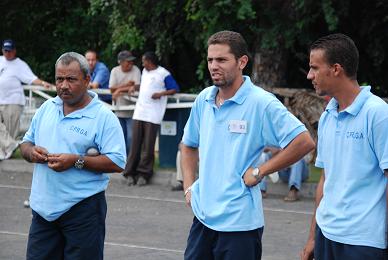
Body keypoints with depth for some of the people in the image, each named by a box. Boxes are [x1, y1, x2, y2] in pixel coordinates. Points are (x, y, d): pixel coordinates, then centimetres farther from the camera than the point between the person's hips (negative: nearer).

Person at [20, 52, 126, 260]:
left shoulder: (104, 117, -8)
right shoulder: (46, 108, 11)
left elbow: (117, 162, -14)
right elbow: (26, 143, 20)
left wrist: (76, 161, -21)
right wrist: (31, 152, -5)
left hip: (83, 210, -5)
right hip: (44, 207, 5)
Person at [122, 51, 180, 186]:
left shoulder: (163, 74, -3)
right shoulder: (144, 71, 19)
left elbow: (175, 89, -5)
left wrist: (161, 93, -17)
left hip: (153, 116, -6)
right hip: (139, 113, 6)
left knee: (148, 146, -4)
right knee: (135, 144, 2)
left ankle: (144, 174, 2)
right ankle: (130, 173, 4)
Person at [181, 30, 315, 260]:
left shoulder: (261, 103, -12)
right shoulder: (203, 99, 7)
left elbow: (304, 141, -17)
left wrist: (260, 172, -14)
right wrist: (189, 187, 10)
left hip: (239, 221, -6)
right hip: (202, 215, 6)